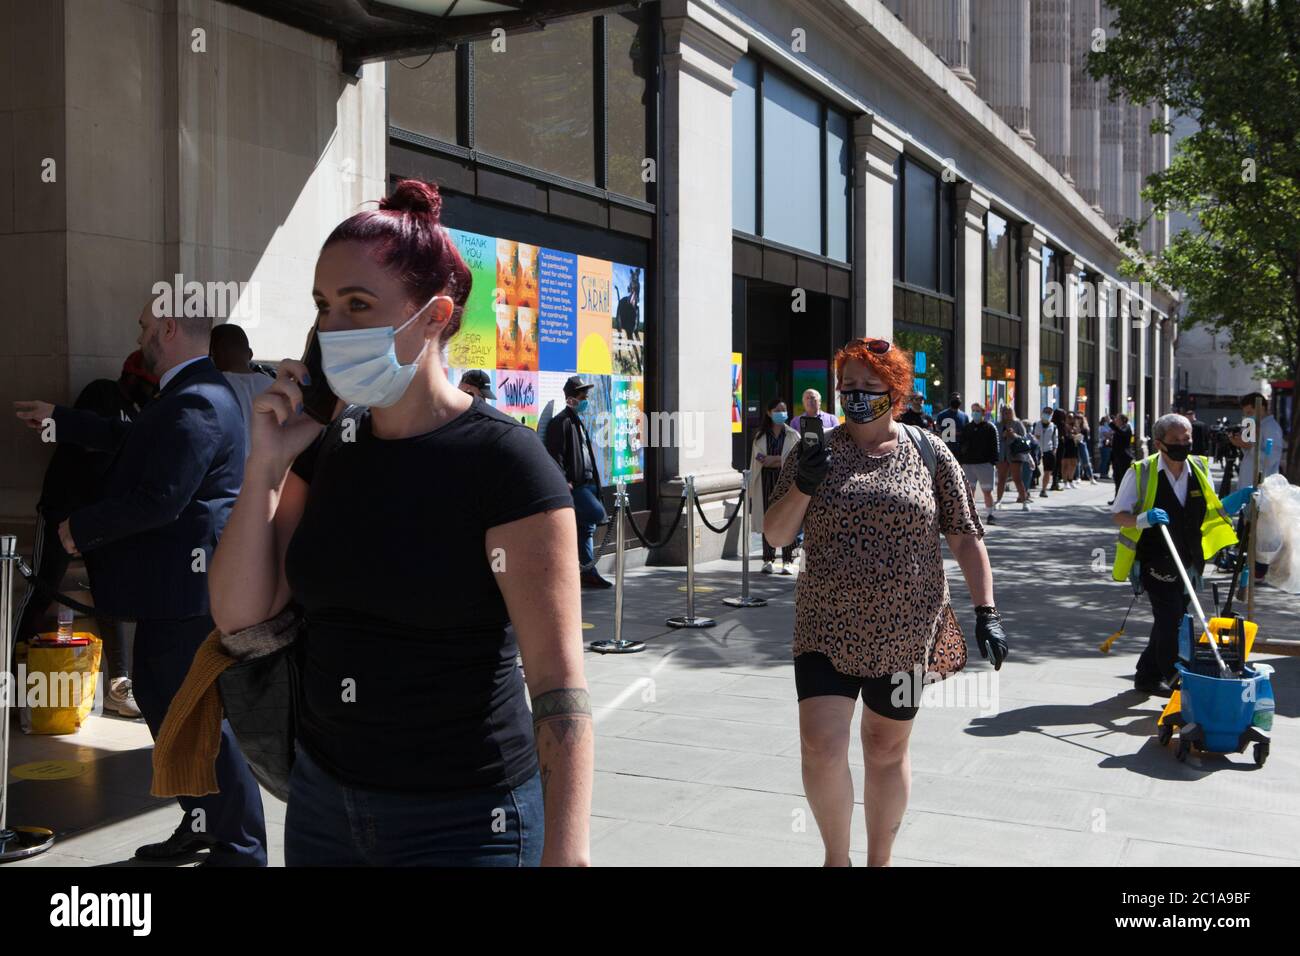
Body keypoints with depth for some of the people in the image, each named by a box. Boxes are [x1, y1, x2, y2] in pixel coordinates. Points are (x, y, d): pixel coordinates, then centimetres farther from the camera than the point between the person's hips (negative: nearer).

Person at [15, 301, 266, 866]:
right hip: (172, 585, 11)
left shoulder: (196, 404, -21)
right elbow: (131, 438, 28)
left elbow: (158, 501, -26)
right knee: (156, 694, 20)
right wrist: (58, 420, 36)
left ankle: (241, 849, 10)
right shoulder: (192, 392, 13)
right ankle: (202, 823, 31)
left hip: (186, 586, -11)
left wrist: (81, 528, -13)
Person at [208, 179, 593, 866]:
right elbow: (238, 612, 2)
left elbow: (558, 679, -21)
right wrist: (267, 463, -9)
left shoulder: (501, 460, -17)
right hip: (320, 797, 7)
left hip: (461, 821, -6)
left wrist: (564, 853, -29)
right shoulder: (327, 444, 2)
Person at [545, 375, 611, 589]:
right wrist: (564, 482, -23)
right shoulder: (561, 422, -10)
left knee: (588, 526, 11)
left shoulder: (578, 422, 20)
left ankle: (588, 572, 17)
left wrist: (594, 480, 22)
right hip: (574, 485, -10)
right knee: (598, 514, -21)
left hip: (587, 482, 10)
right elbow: (555, 455, -17)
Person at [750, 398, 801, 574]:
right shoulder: (760, 436, 12)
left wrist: (775, 459, -12)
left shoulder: (793, 435, 7)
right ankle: (768, 560, 10)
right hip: (766, 481, 2)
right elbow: (755, 461, 11)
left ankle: (788, 561, 2)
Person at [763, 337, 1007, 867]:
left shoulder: (929, 453, 3)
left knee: (887, 750, 11)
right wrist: (801, 486, -15)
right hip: (827, 629, 0)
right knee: (821, 749, -8)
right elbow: (776, 535, 3)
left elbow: (965, 539, 4)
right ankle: (836, 856, 16)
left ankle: (880, 859, 31)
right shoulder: (816, 452, 4)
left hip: (905, 631, 0)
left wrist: (986, 611, -4)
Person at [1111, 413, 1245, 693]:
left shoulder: (1200, 469, 5)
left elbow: (1210, 513, 15)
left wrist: (1233, 502, -4)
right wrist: (1143, 519, -28)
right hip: (1155, 562, -6)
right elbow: (1118, 515, -8)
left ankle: (1148, 676, 30)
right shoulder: (1140, 472, -10)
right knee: (1172, 622, -13)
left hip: (1188, 564, 6)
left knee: (1169, 624, 15)